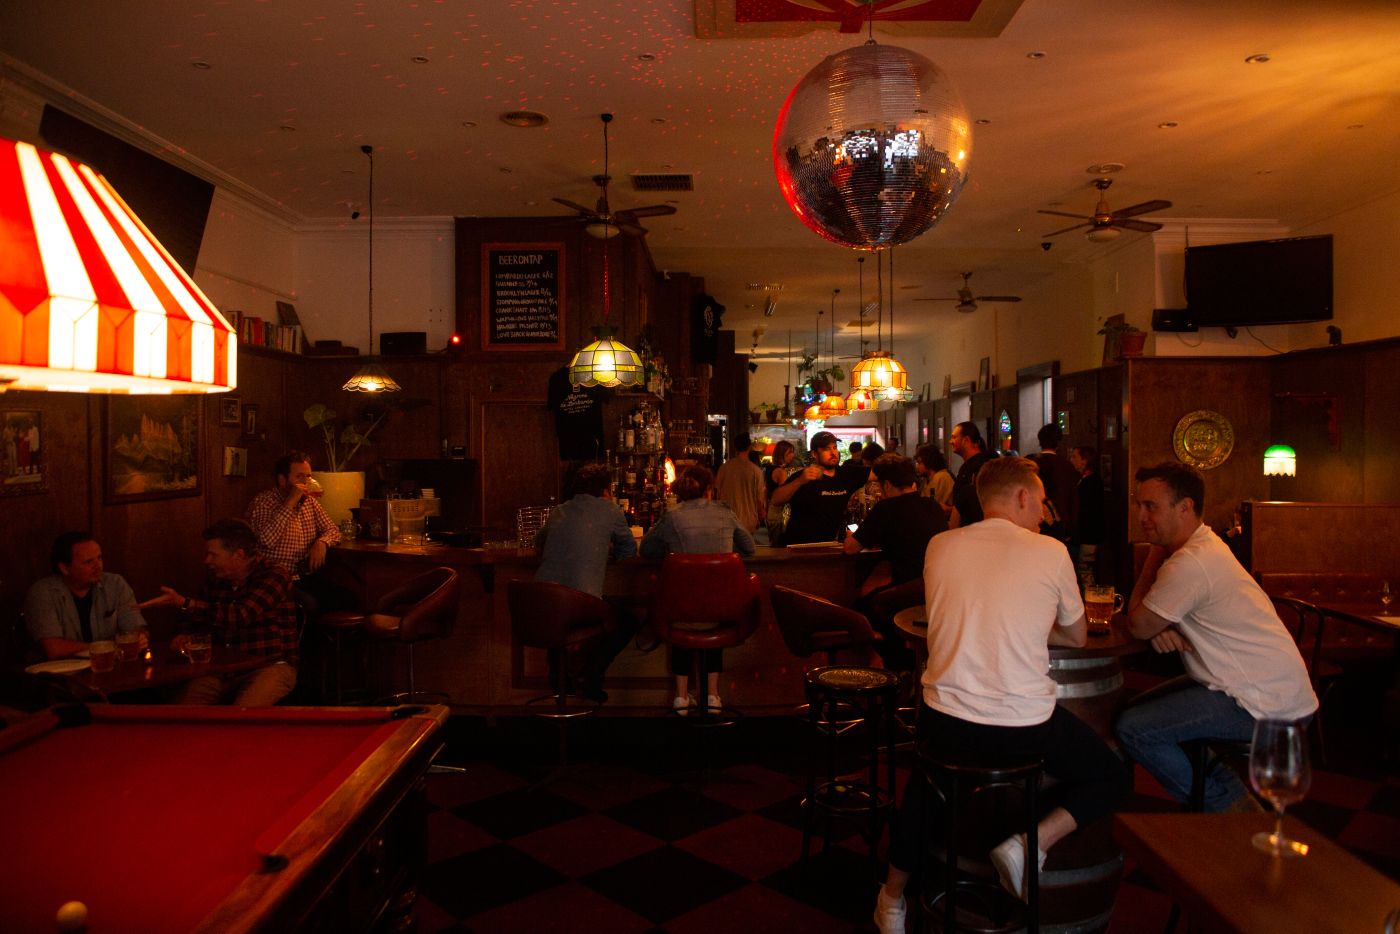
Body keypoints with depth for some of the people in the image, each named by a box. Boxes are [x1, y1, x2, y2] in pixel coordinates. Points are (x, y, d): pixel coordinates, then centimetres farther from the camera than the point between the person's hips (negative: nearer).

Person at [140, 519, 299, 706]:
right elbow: (199, 617, 24)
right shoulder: (216, 580, 10)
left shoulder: (274, 575, -12)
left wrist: (183, 603, -29)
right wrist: (184, 635, 0)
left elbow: (240, 615, -26)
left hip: (271, 665, -6)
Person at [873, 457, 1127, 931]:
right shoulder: (1051, 553, -3)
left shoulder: (940, 546, 4)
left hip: (945, 724, 3)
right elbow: (1077, 636, 11)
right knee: (1111, 776, 23)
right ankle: (1032, 842, 1)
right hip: (1024, 729, -3)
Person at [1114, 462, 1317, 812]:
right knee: (1142, 707, 15)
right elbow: (1156, 619, 11)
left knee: (1131, 728, -16)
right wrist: (1163, 630, -14)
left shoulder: (1190, 563, -25)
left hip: (1265, 703, -11)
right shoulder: (1204, 545, 9)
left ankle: (1228, 808, 2)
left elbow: (1139, 624, -12)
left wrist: (1155, 554, -6)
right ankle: (1228, 791, 17)